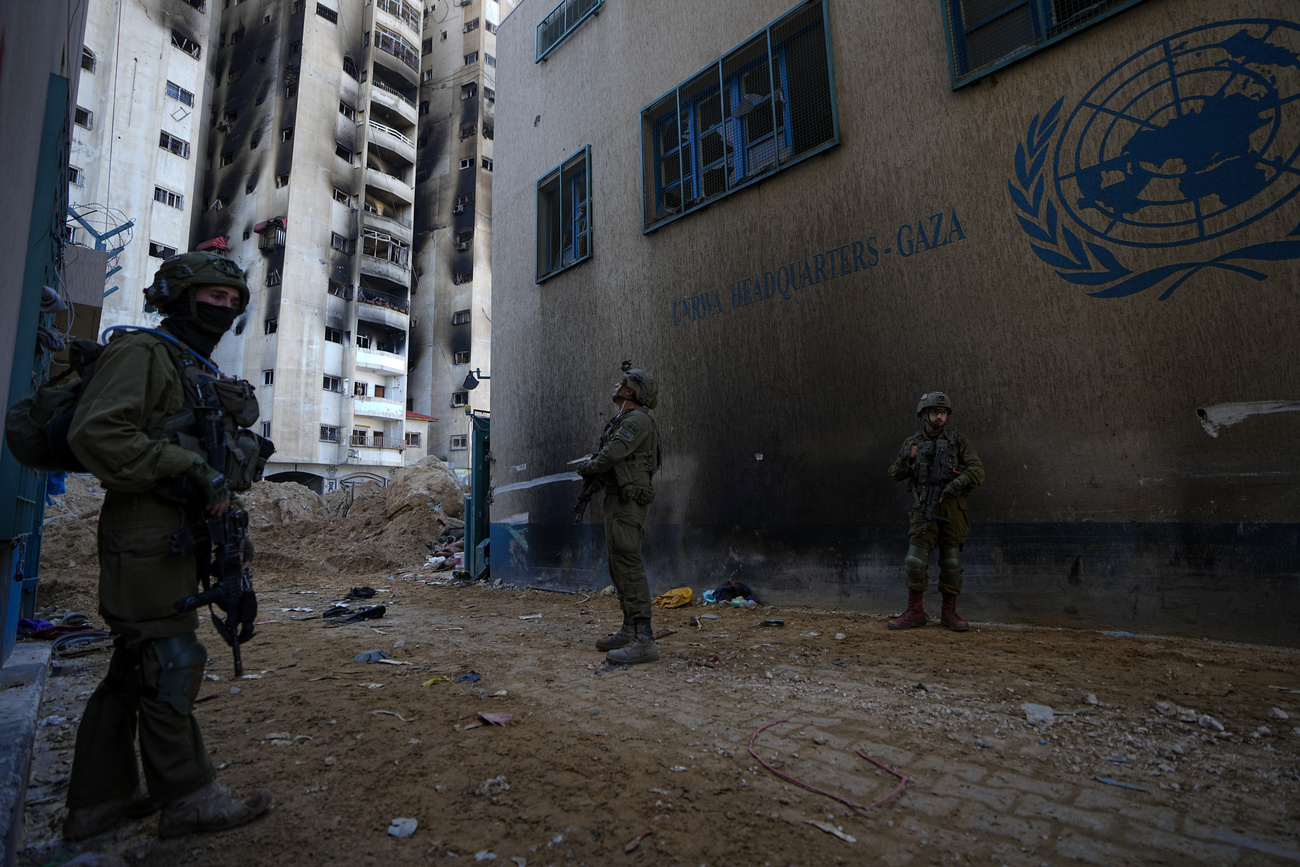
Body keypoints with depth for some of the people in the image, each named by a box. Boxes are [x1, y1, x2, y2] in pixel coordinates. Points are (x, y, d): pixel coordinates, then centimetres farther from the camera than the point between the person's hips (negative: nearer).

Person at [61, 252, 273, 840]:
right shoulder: (142, 352, -6)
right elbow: (96, 433, -19)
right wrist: (191, 470, -20)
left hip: (175, 541, 10)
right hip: (146, 541, -10)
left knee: (134, 671, 14)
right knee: (169, 664, -4)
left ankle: (97, 801, 25)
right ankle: (189, 798, 6)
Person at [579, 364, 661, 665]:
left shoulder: (637, 419, -13)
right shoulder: (623, 420, 20)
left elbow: (612, 453, -23)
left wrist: (587, 467, -5)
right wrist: (593, 468, 5)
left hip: (628, 502, -11)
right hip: (617, 501, 11)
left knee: (629, 566, -13)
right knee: (618, 566, 14)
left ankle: (643, 640, -11)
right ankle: (629, 630, 23)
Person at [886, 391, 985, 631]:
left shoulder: (958, 441, 4)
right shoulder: (912, 442, 8)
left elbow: (976, 469, -5)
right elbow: (895, 475, 9)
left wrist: (957, 483, -21)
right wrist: (905, 459, -11)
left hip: (952, 509, 0)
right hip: (923, 509, 1)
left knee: (951, 563, 4)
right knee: (915, 560, -4)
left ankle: (949, 613, 18)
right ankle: (915, 612, 8)